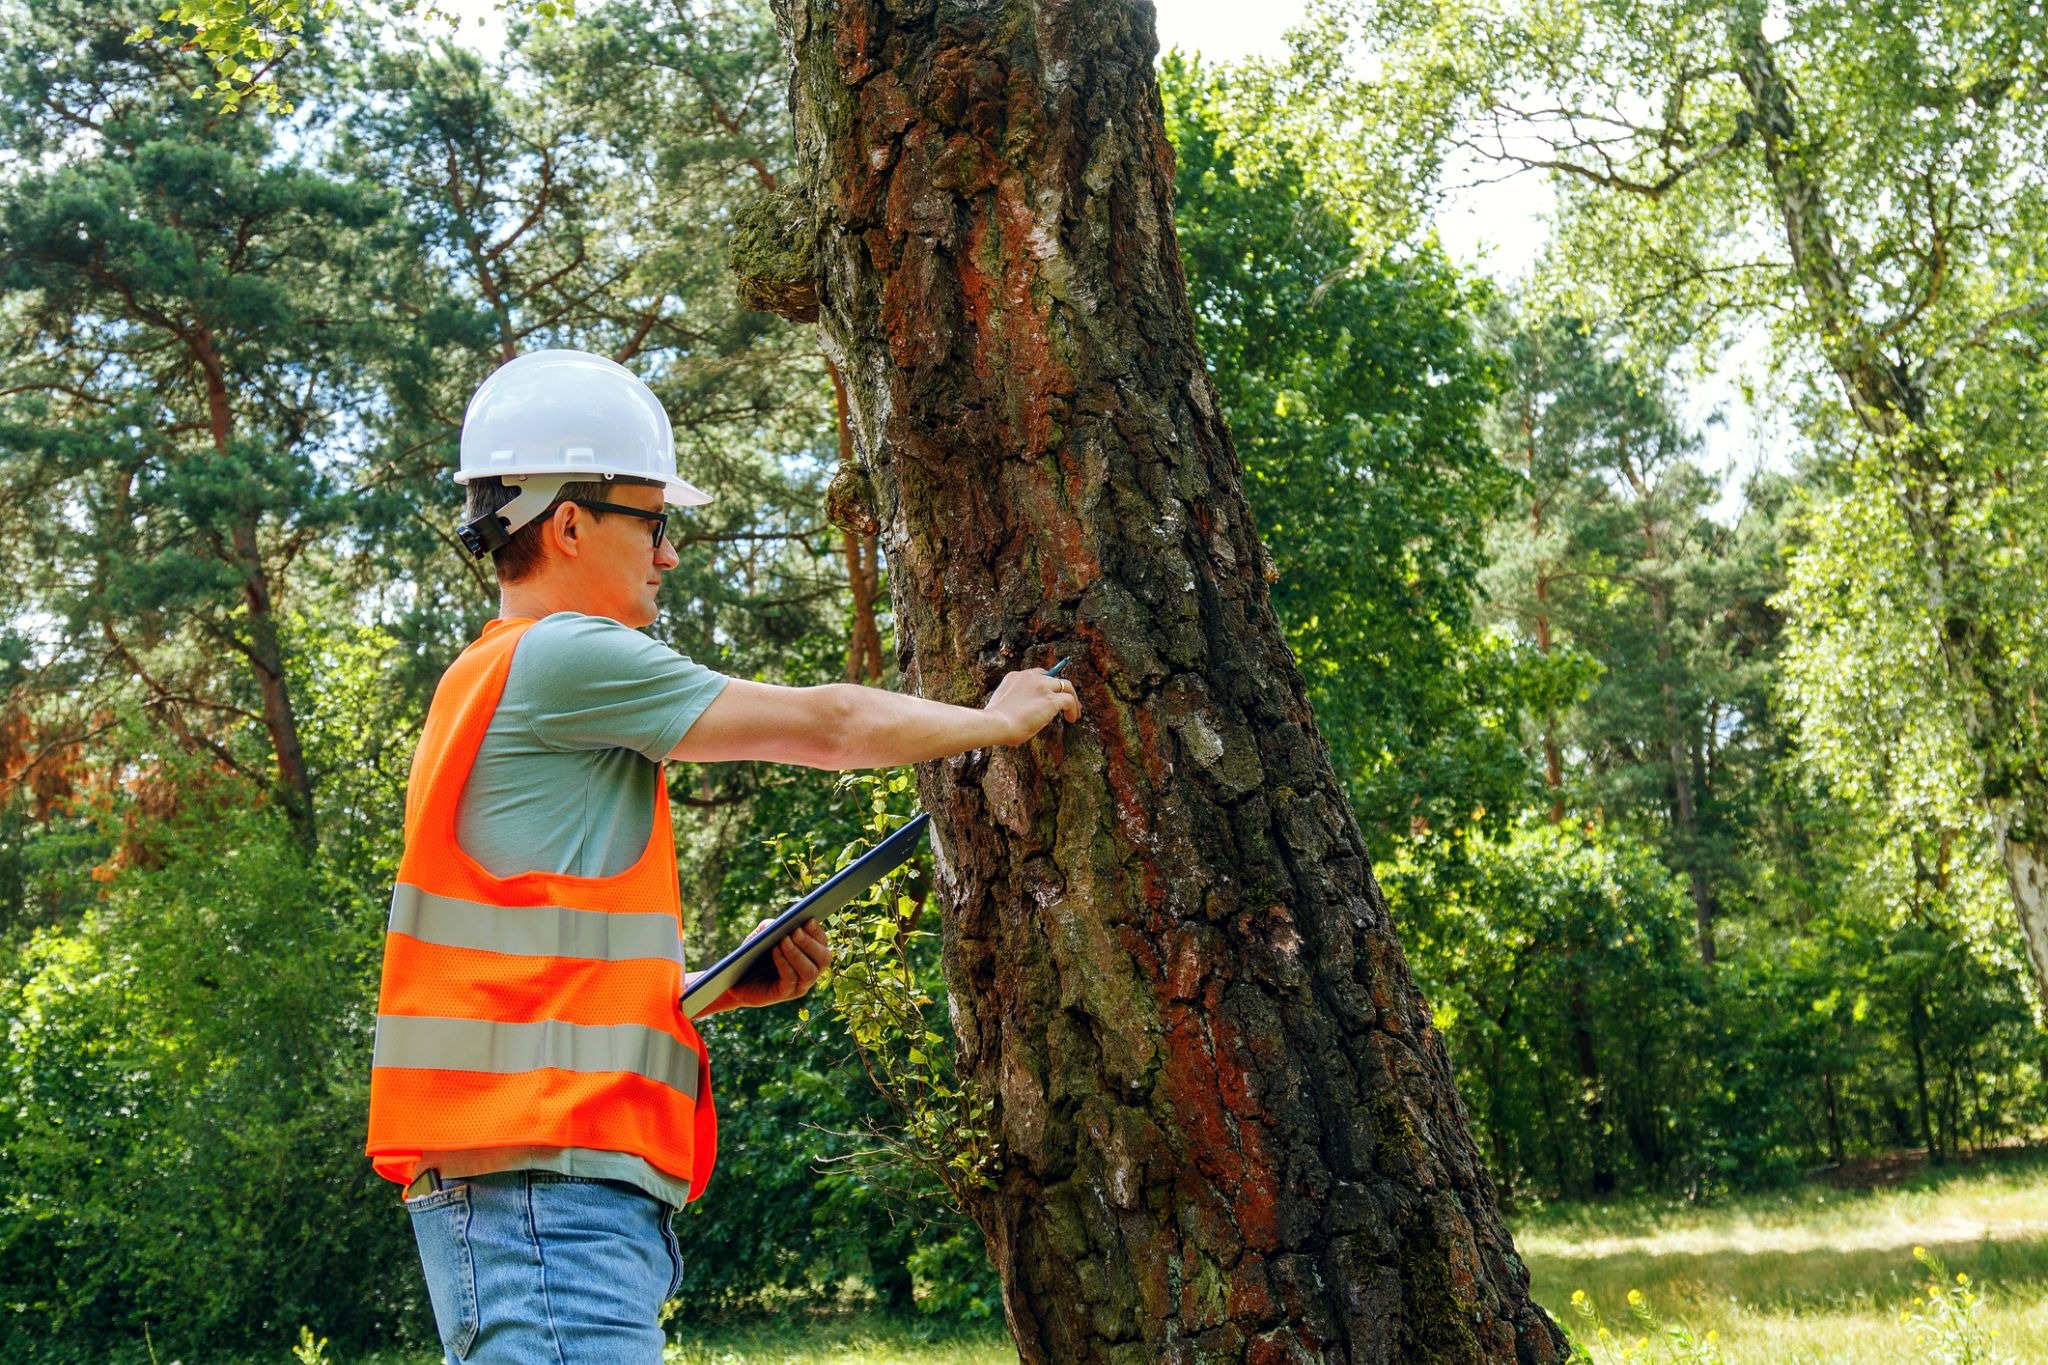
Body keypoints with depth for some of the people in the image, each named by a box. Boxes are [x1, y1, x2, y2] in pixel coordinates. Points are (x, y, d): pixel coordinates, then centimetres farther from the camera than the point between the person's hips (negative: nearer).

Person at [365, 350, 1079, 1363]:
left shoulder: (488, 685, 23)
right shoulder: (558, 655, -7)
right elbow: (825, 726, -2)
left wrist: (731, 985, 14)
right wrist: (999, 719, 13)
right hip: (545, 1177, -10)